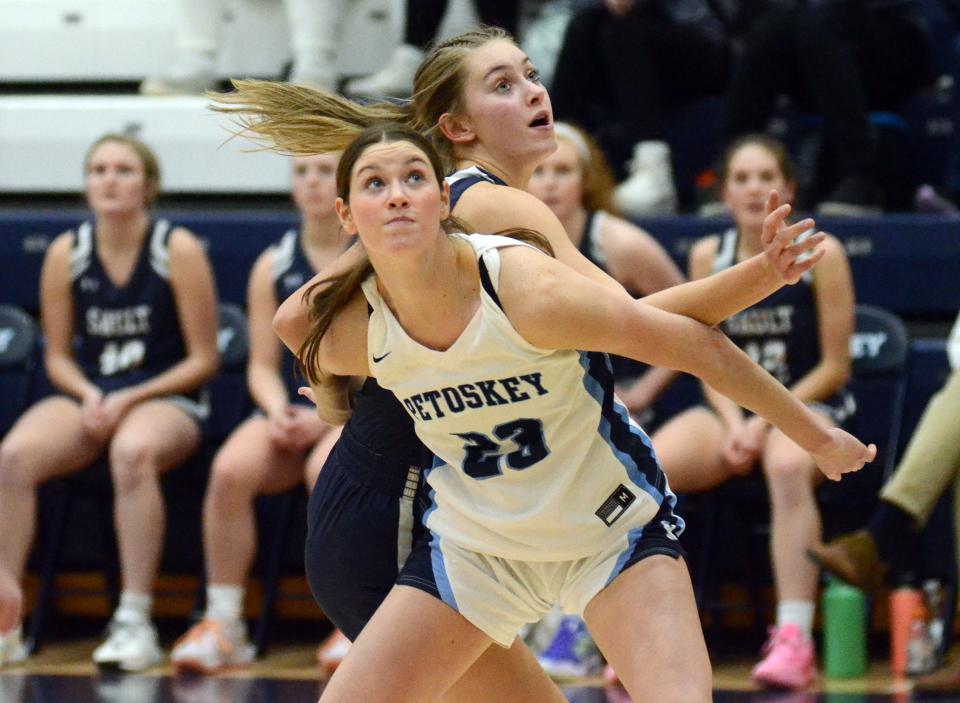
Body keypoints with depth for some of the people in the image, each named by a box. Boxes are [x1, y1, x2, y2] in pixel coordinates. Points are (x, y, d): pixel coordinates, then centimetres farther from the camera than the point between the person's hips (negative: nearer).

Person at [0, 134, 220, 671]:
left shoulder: (178, 251, -5)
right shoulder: (67, 254, 4)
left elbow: (203, 359, -3)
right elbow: (58, 356, 11)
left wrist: (129, 400, -13)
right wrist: (89, 396, -10)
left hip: (165, 400, -3)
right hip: (87, 396, 3)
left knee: (133, 452, -40)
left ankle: (135, 621, -36)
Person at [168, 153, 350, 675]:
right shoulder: (273, 266, 12)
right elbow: (262, 365, 11)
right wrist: (278, 411, -11)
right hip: (292, 413, 3)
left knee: (326, 469, -37)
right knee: (231, 469, -29)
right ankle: (223, 623, -22)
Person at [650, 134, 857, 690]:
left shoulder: (820, 254, -6)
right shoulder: (708, 257, 5)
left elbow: (834, 366, -5)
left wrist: (767, 422, -14)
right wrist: (734, 424, -11)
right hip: (733, 407, 4)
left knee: (787, 466, -40)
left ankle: (794, 640, -42)